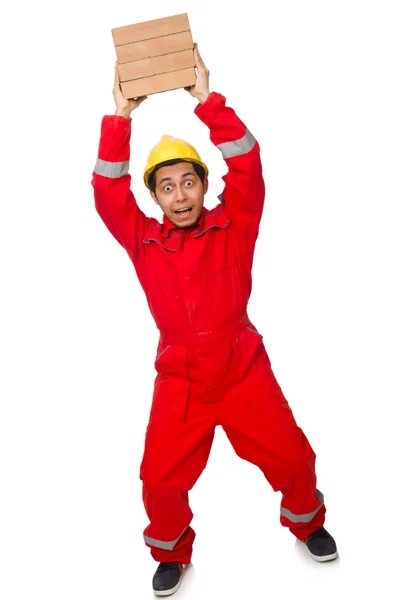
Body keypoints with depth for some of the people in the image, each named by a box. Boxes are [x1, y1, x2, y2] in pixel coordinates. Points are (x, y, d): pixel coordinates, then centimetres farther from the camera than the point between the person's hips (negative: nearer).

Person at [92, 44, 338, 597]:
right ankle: (172, 551, 29)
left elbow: (246, 165, -12)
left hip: (244, 369, 0)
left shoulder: (233, 226, -1)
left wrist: (209, 102, -18)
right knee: (160, 480, -3)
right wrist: (119, 118, -14)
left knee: (293, 458, 4)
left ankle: (306, 520, 38)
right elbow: (108, 191, -8)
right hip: (180, 378, 1)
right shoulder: (143, 240, 1)